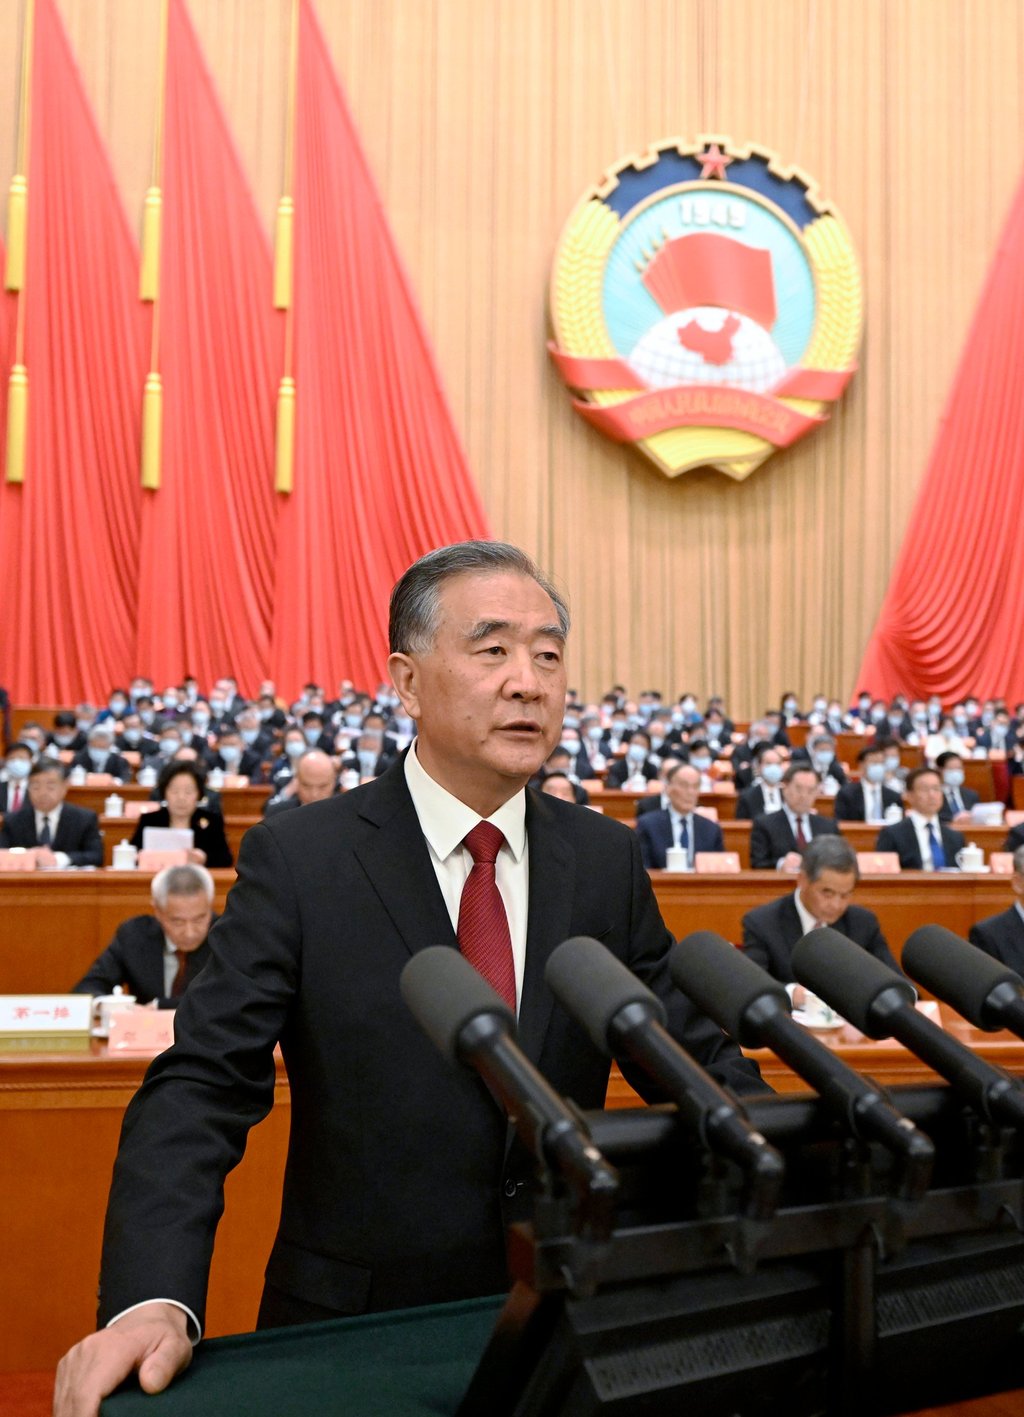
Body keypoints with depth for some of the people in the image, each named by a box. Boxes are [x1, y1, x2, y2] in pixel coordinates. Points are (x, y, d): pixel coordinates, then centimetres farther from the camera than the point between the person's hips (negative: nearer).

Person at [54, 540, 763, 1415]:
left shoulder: (609, 860, -2)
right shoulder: (298, 859, -12)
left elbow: (699, 1061, 1)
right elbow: (203, 1086, -16)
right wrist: (151, 1302, -29)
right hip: (356, 1326, -2)